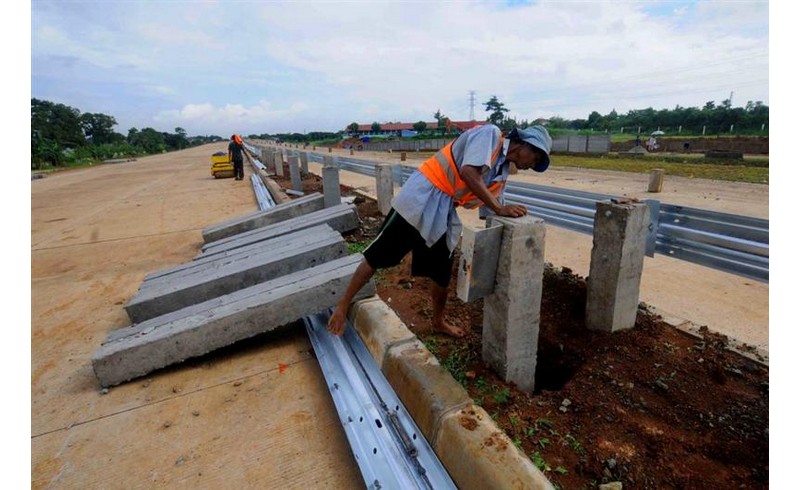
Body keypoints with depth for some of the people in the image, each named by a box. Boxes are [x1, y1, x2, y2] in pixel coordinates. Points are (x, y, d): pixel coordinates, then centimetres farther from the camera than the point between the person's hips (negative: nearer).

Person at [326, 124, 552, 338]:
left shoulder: (502, 171, 15)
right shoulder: (490, 133, -8)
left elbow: (491, 209, 18)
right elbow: (468, 173, -23)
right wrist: (500, 209, -20)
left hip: (443, 214, 9)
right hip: (421, 199, -8)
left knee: (443, 273, 16)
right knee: (377, 257, 1)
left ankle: (438, 321, 39)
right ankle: (343, 305, 16)